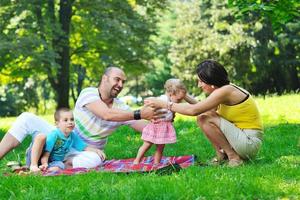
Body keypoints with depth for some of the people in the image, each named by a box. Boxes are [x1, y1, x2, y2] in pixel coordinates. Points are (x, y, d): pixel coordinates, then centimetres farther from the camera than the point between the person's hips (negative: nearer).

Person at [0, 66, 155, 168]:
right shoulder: (88, 93, -12)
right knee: (27, 119, -19)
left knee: (94, 160, -39)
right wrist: (138, 114, -32)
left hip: (84, 153, 1)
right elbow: (106, 115, -29)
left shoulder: (122, 109, -2)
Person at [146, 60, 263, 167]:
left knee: (207, 119, -19)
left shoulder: (225, 91, -19)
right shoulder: (225, 90, 10)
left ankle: (233, 157, -10)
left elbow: (194, 110, -23)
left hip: (250, 142, -9)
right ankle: (221, 155, 7)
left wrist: (163, 104, -17)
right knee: (202, 117, 8)